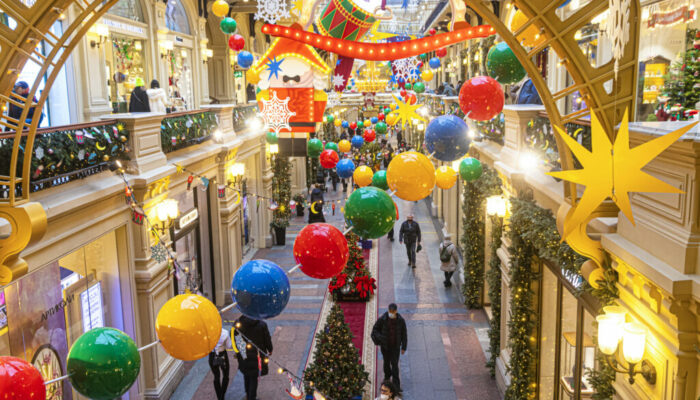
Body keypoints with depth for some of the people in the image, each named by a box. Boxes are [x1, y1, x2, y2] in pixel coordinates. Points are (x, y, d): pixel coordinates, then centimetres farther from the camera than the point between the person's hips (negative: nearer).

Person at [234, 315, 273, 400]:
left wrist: (237, 352, 13)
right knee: (254, 378, 12)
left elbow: (234, 338, -4)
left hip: (243, 356, 3)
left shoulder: (238, 323, -15)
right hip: (256, 357, -3)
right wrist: (270, 350, 12)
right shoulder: (262, 325, -21)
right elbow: (267, 339, -8)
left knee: (246, 376, 25)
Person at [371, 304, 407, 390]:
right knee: (386, 362, 20)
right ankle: (387, 376, 48)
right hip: (385, 345, 1)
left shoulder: (401, 320, -14)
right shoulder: (382, 319, -16)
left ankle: (396, 385, 3)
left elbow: (404, 334, -3)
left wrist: (404, 347, 0)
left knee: (394, 364, -5)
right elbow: (375, 329, 0)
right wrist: (379, 338, -14)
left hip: (395, 346, -1)